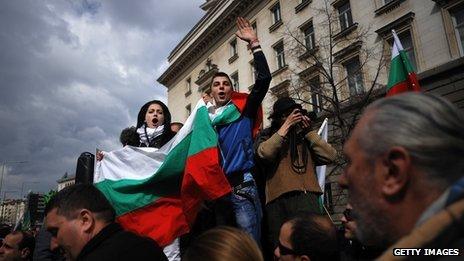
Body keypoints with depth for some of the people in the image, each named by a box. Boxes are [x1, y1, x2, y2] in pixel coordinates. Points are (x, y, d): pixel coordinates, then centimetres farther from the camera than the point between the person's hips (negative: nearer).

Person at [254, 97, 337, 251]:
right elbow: (264, 153, -9)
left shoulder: (304, 137, 22)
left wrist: (308, 131, 7)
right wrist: (286, 126, -4)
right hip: (278, 200, -2)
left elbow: (330, 156, 8)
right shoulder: (266, 136, 15)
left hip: (306, 197, 2)